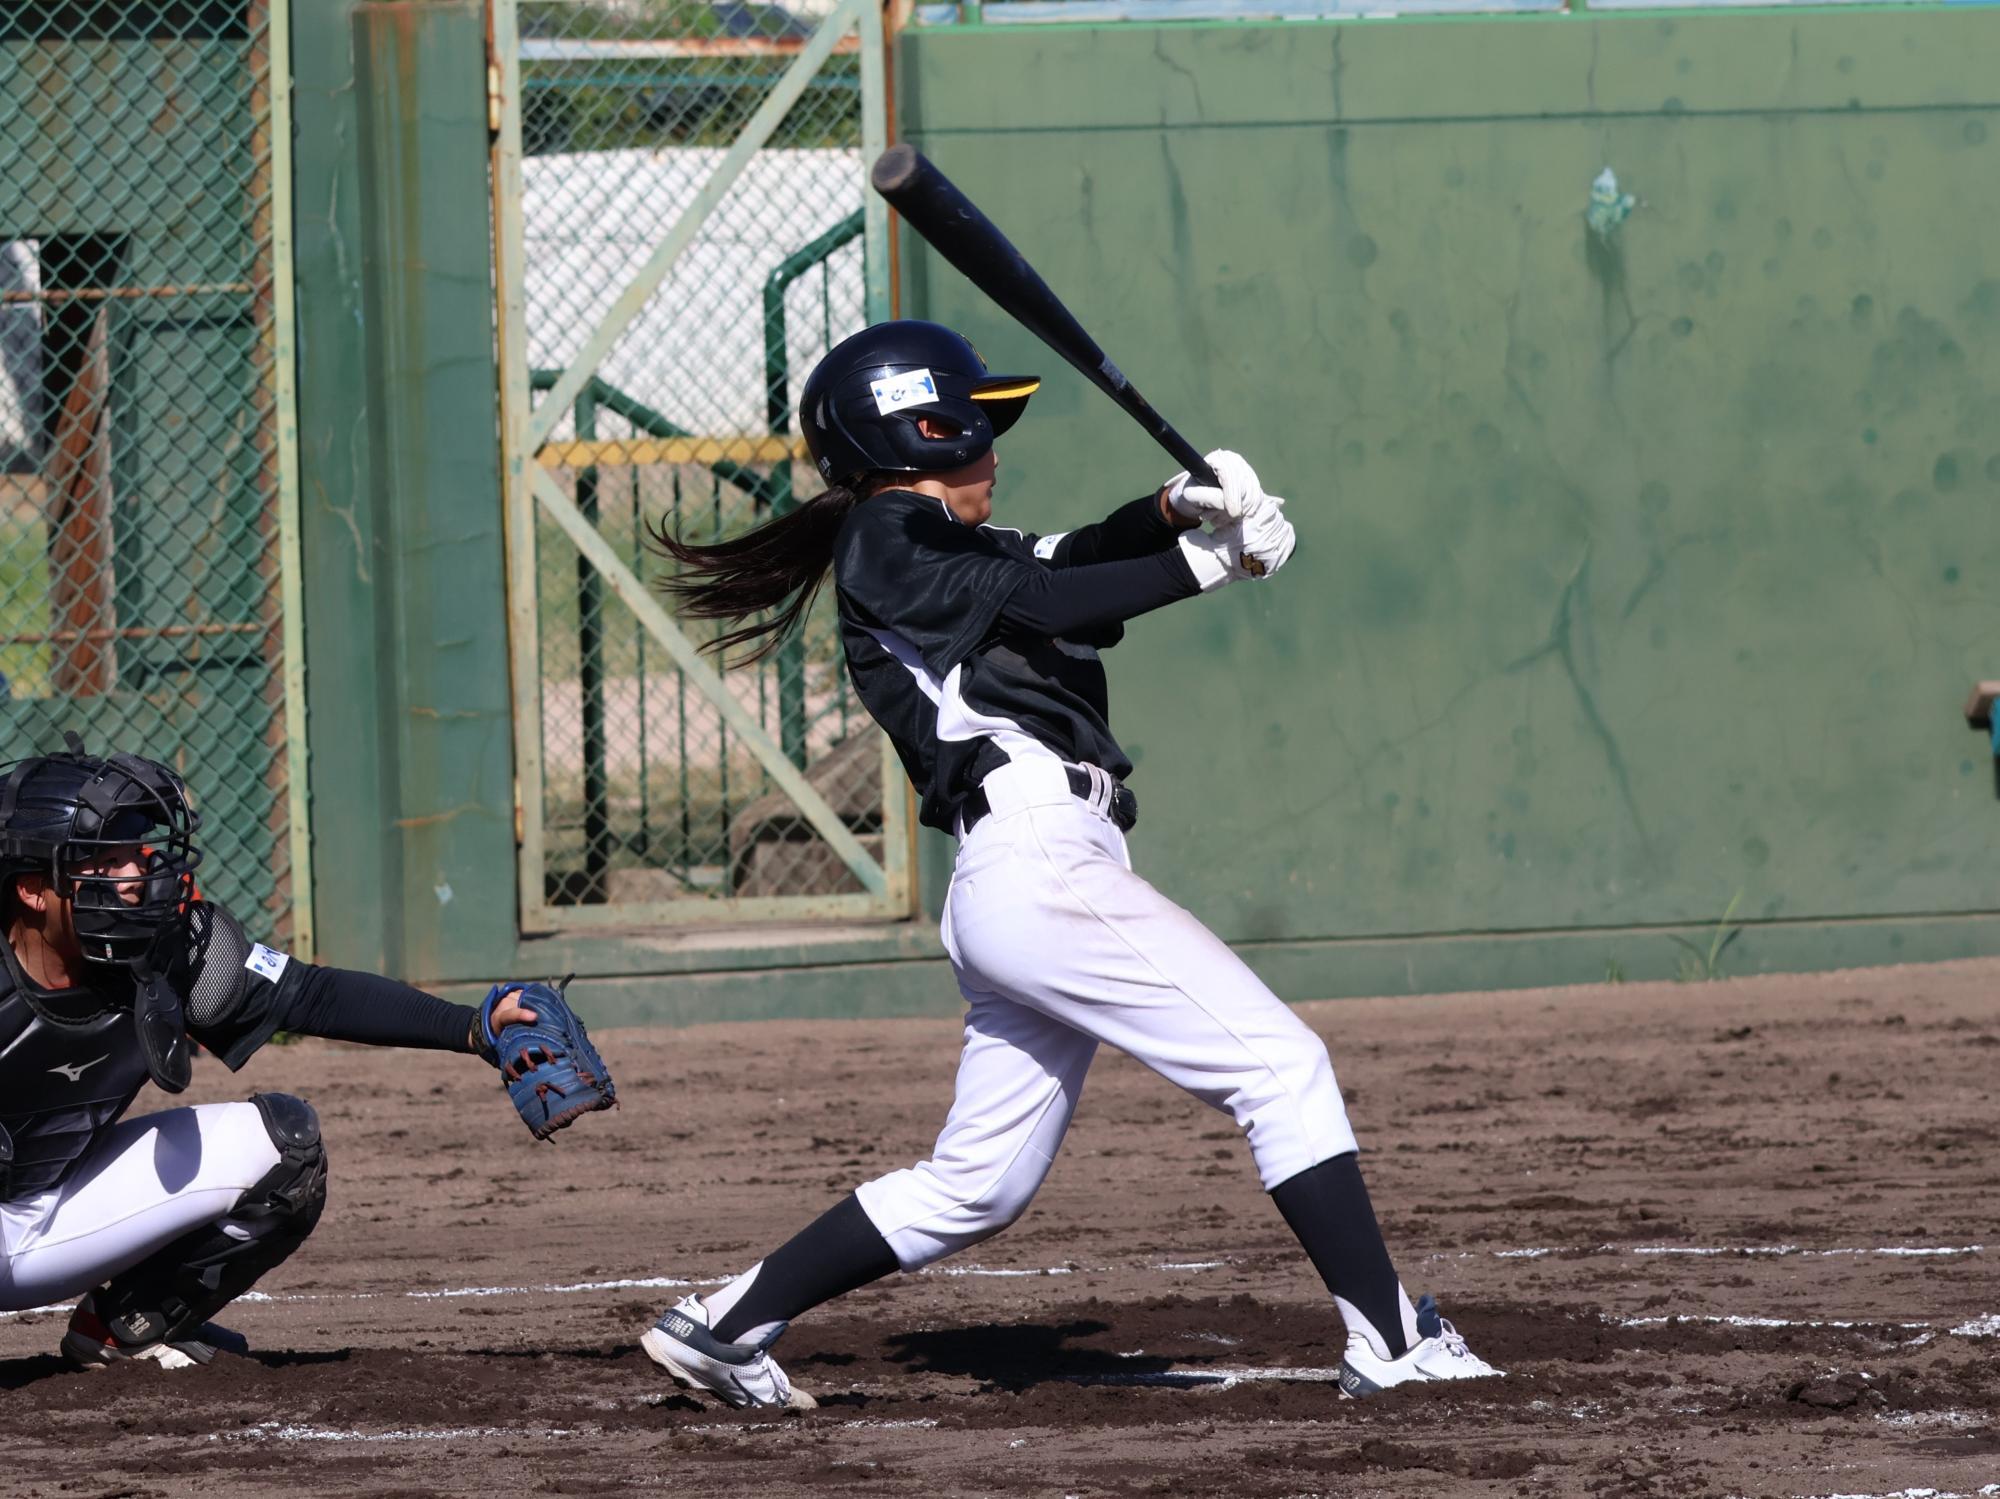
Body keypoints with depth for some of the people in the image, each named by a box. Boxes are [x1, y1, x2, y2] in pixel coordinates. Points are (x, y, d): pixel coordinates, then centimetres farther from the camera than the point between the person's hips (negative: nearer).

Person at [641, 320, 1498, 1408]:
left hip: (1004, 895, 10)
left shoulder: (945, 545, 24)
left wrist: (1178, 508, -6)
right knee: (1281, 1066, -10)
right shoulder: (888, 541, -3)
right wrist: (1210, 561, -6)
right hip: (1036, 859, -10)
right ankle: (1389, 1341, -13)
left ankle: (723, 1325, 16)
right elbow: (1050, 602, -11)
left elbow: (1075, 555, 12)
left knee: (977, 1186, 14)